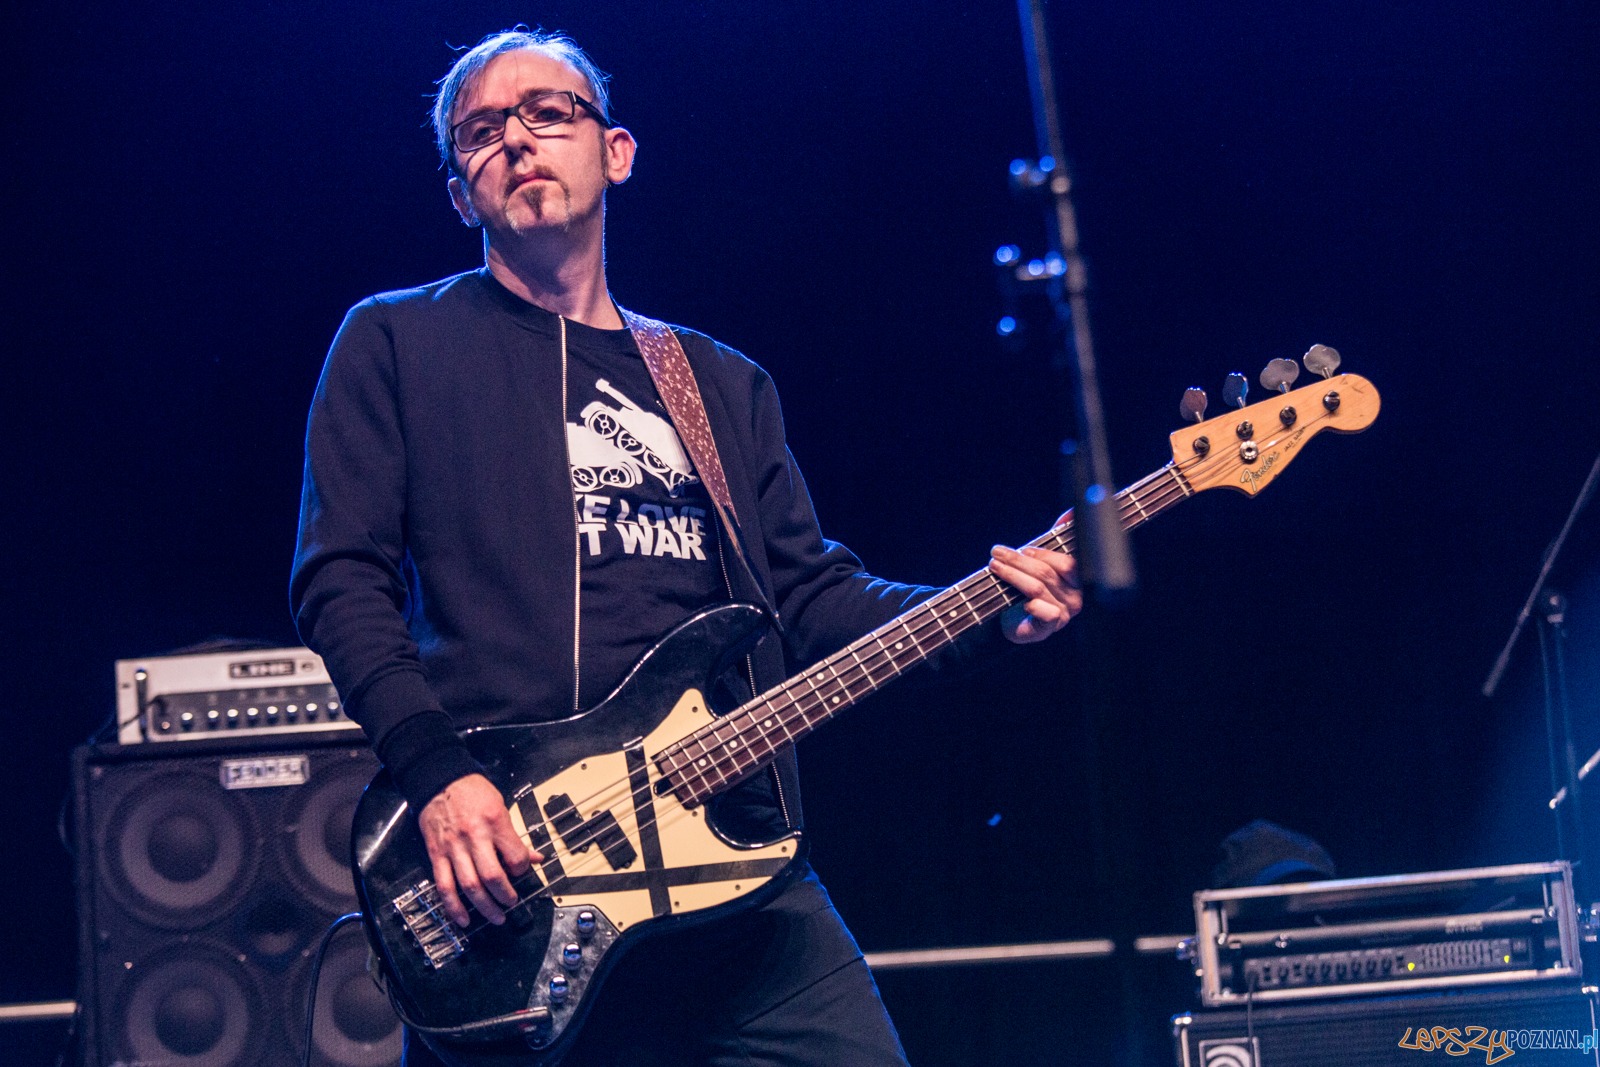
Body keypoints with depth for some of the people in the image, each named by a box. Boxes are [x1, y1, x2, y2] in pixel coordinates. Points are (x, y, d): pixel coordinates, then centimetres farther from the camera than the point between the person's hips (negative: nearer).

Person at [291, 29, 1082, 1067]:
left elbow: (814, 594, 17)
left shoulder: (724, 384, 23)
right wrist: (438, 773, -14)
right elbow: (342, 579, 0)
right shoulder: (399, 343, 9)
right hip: (505, 879, -4)